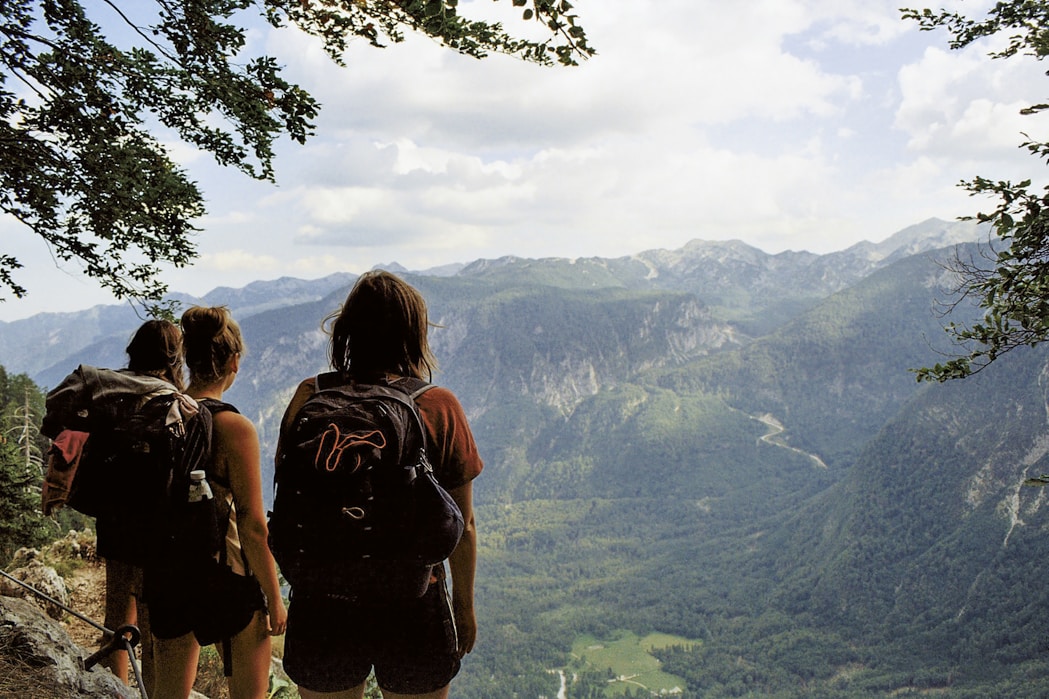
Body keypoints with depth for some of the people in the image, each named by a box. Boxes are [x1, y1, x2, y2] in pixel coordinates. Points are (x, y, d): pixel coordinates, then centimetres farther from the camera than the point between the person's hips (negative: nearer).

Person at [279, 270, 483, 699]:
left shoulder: (310, 398, -6)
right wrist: (464, 605, 10)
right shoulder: (439, 407, -8)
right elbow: (462, 526, -2)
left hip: (322, 605, 1)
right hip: (415, 608, -1)